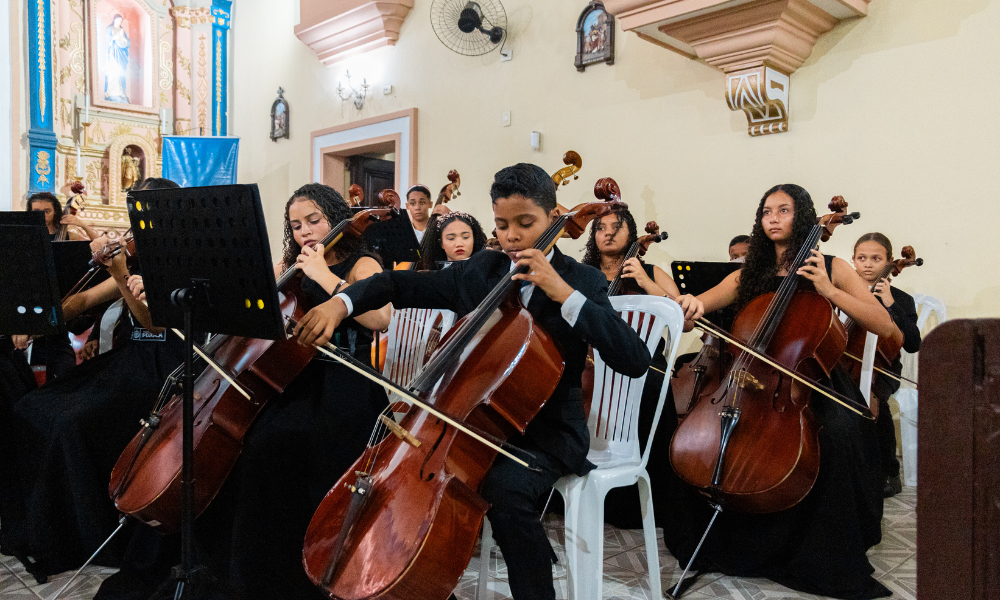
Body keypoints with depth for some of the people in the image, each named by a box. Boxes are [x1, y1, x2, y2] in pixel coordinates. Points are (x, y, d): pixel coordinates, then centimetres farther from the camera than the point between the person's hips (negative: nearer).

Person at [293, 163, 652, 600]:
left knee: (504, 487, -32)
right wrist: (341, 302, -13)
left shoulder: (582, 282, -6)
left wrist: (565, 294, -26)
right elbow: (401, 285, 6)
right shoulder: (478, 272, 7)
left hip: (546, 434, -5)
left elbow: (635, 361, -20)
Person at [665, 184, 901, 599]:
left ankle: (831, 562, -15)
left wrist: (828, 290, -14)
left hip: (813, 383, -2)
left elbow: (885, 327, -3)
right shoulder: (747, 279, 12)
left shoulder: (832, 269, 6)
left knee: (841, 431, -34)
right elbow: (688, 308, 8)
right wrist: (690, 304, -17)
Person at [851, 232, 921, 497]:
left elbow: (913, 344, -9)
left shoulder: (901, 300, 5)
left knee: (872, 397, -36)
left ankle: (889, 474, -15)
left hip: (879, 371, -2)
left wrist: (890, 304, -13)